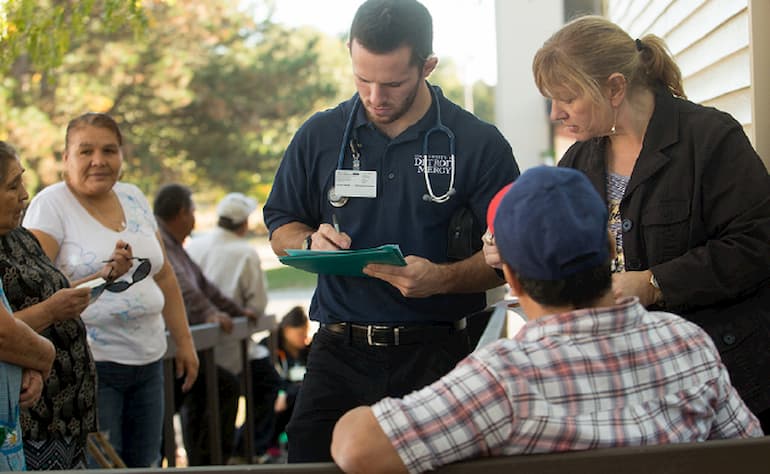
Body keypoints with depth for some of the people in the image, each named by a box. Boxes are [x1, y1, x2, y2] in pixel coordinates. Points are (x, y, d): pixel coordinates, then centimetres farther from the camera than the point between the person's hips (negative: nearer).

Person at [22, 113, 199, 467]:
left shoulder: (134, 199, 13)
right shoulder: (51, 205, -5)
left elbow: (164, 275, 19)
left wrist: (184, 341, 17)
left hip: (148, 360, 6)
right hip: (89, 367, -6)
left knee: (145, 462, 7)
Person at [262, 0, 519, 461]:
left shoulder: (480, 144, 0)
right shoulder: (319, 136, 8)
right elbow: (280, 227, 16)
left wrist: (442, 279, -19)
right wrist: (311, 242, -7)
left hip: (436, 353, -2)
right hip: (340, 351, 2)